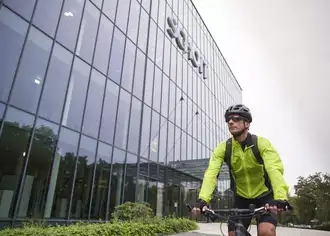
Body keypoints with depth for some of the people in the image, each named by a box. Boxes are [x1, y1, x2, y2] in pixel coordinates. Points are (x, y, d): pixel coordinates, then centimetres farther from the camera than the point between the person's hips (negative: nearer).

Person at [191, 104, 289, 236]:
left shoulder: (261, 143, -20)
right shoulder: (223, 148, -15)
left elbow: (274, 169, -35)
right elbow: (211, 173, -27)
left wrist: (280, 198, -53)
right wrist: (202, 200, -44)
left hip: (264, 195, -2)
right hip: (241, 197, 2)